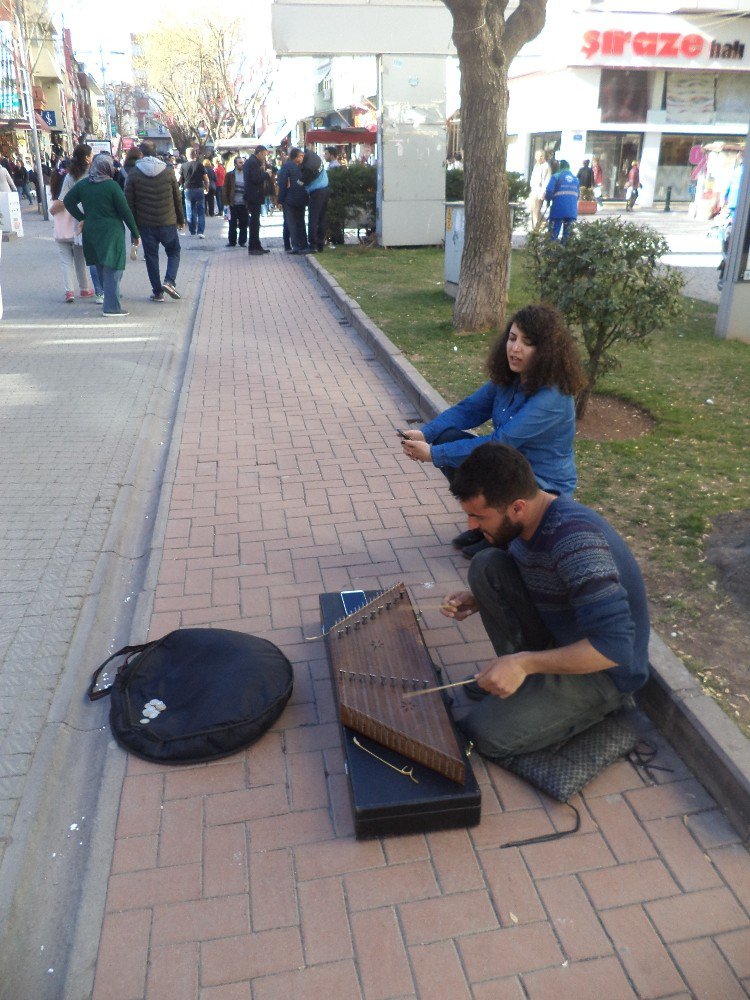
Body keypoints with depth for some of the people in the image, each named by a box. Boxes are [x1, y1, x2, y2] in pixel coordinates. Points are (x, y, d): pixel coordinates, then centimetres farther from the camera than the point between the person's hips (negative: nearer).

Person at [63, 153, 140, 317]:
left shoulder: (83, 184, 4)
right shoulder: (111, 185, -11)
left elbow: (67, 201, 8)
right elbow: (125, 211, -10)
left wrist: (82, 218, 11)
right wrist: (135, 234, -3)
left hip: (91, 231, 6)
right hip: (111, 232, -6)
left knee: (101, 268, 19)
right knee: (113, 269, -3)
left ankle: (108, 296, 31)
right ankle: (112, 307, -6)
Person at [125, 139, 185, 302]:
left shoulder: (133, 174, -3)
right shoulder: (168, 171, -2)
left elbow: (129, 201, -2)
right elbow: (177, 198, 3)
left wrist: (133, 224, 7)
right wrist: (181, 220, 15)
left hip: (145, 223, 0)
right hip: (168, 222, 0)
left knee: (151, 256, 10)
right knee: (174, 251, 17)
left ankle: (157, 292, 10)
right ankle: (169, 281, -6)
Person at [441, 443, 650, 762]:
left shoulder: (574, 536, -33)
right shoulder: (526, 521, -6)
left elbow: (615, 645, -36)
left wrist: (524, 663, -32)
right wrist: (478, 599, -3)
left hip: (603, 671, -8)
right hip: (557, 638, 8)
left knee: (483, 733, -17)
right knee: (487, 566, -8)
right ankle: (530, 678, 5)